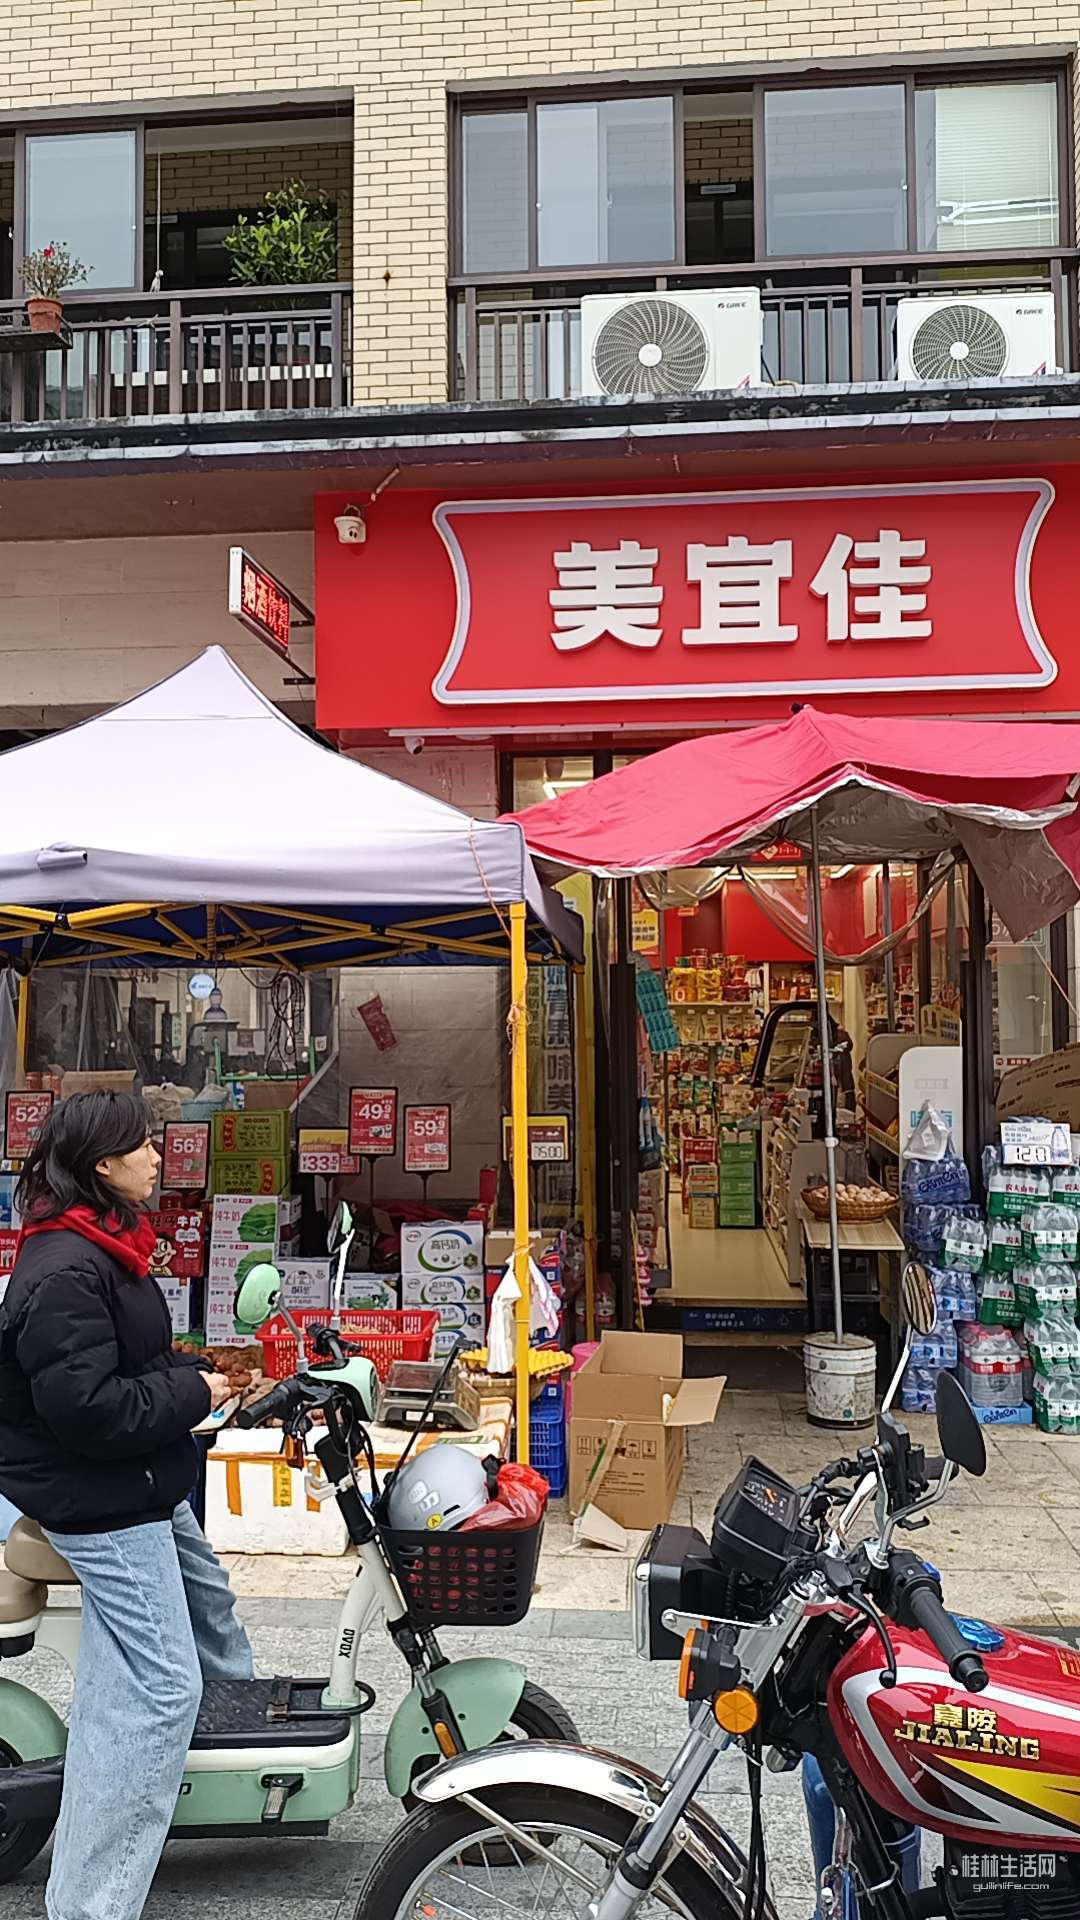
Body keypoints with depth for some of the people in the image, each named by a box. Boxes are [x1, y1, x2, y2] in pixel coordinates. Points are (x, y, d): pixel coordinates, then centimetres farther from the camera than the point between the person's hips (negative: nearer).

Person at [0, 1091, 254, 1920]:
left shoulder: (105, 1245, 7)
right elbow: (84, 1406, -31)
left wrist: (193, 1374, 4)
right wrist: (192, 1394, -21)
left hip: (141, 1483, 11)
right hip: (101, 1501, -11)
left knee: (207, 1600, 31)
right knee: (159, 1693, -11)